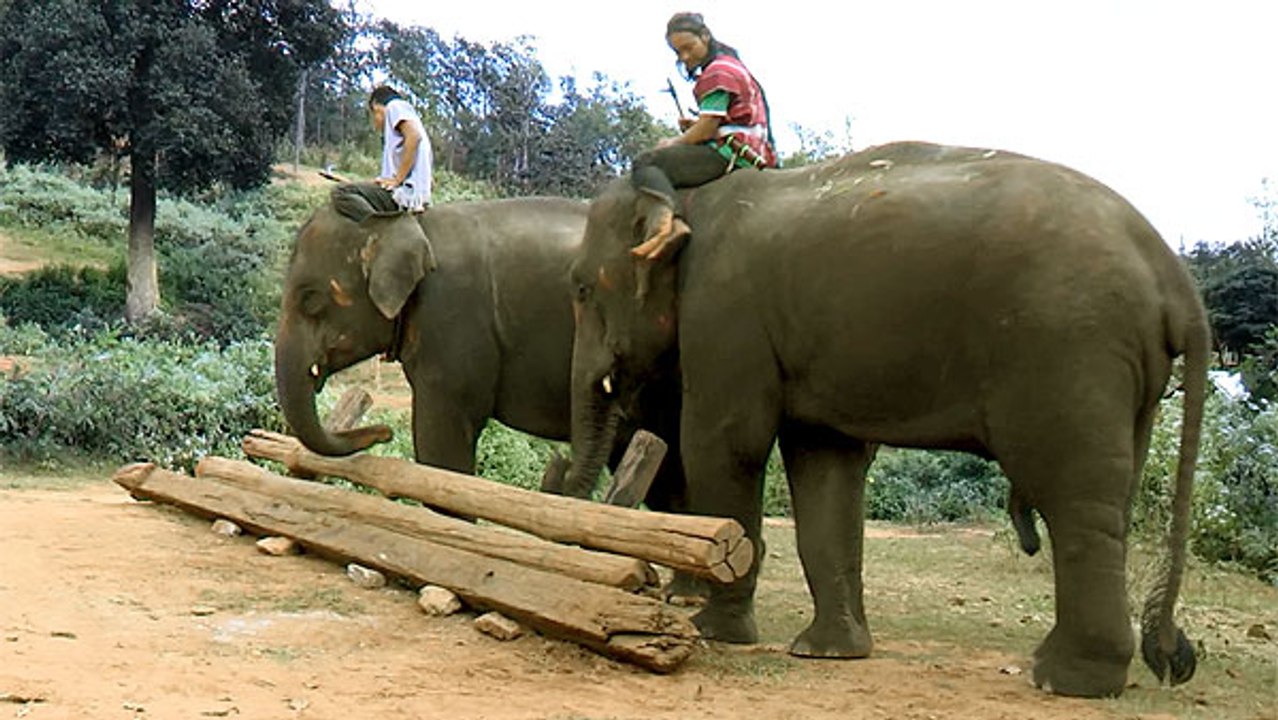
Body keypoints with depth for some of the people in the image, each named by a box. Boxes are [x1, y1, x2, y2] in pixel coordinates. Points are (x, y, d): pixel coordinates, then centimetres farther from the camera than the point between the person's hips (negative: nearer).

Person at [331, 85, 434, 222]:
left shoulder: (395, 106, 6)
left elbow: (414, 135, -16)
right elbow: (430, 175, 26)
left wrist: (397, 179, -15)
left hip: (405, 191, -10)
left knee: (340, 192, -17)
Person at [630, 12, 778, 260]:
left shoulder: (718, 71, -7)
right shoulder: (729, 67, 27)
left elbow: (708, 128, -15)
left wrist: (675, 143, 1)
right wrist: (694, 126, 14)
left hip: (729, 153, -11)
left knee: (645, 163, -18)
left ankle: (668, 219, -45)